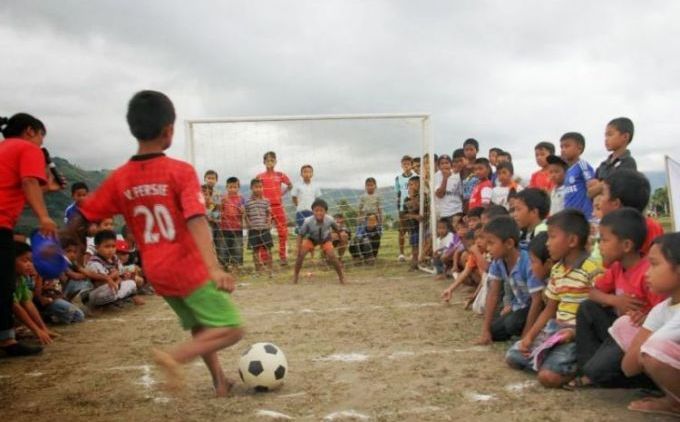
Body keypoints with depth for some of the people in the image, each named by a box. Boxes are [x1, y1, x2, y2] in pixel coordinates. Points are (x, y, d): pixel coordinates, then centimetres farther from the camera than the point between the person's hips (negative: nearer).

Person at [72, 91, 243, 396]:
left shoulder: (119, 179, 0)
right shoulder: (181, 171, -14)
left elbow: (84, 216, 7)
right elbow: (196, 221, -25)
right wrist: (214, 267, -32)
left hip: (156, 273, 7)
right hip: (188, 268, -7)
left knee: (201, 329, 25)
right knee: (231, 330, -1)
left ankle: (220, 382, 27)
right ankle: (175, 356, -18)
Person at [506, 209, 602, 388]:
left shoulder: (592, 270, -17)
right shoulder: (556, 269, 9)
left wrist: (574, 332, -26)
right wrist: (530, 336, 5)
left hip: (580, 332, -8)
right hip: (555, 327, 9)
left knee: (548, 376, -25)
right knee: (513, 356, 5)